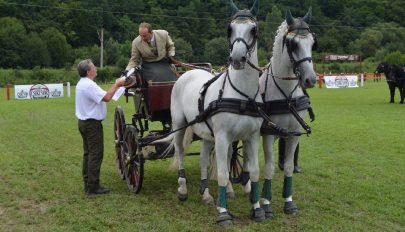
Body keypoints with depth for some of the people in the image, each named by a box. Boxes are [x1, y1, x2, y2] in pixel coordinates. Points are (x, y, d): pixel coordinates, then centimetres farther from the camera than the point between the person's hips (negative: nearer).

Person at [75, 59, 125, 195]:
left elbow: (101, 96, 16)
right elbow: (106, 97, -28)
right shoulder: (89, 85, -21)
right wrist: (116, 84, -16)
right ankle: (93, 187, -3)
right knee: (95, 155, -6)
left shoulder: (82, 83, 14)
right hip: (92, 124, -11)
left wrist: (116, 85, 10)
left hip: (84, 122, 11)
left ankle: (88, 184, 21)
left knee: (88, 153, 15)